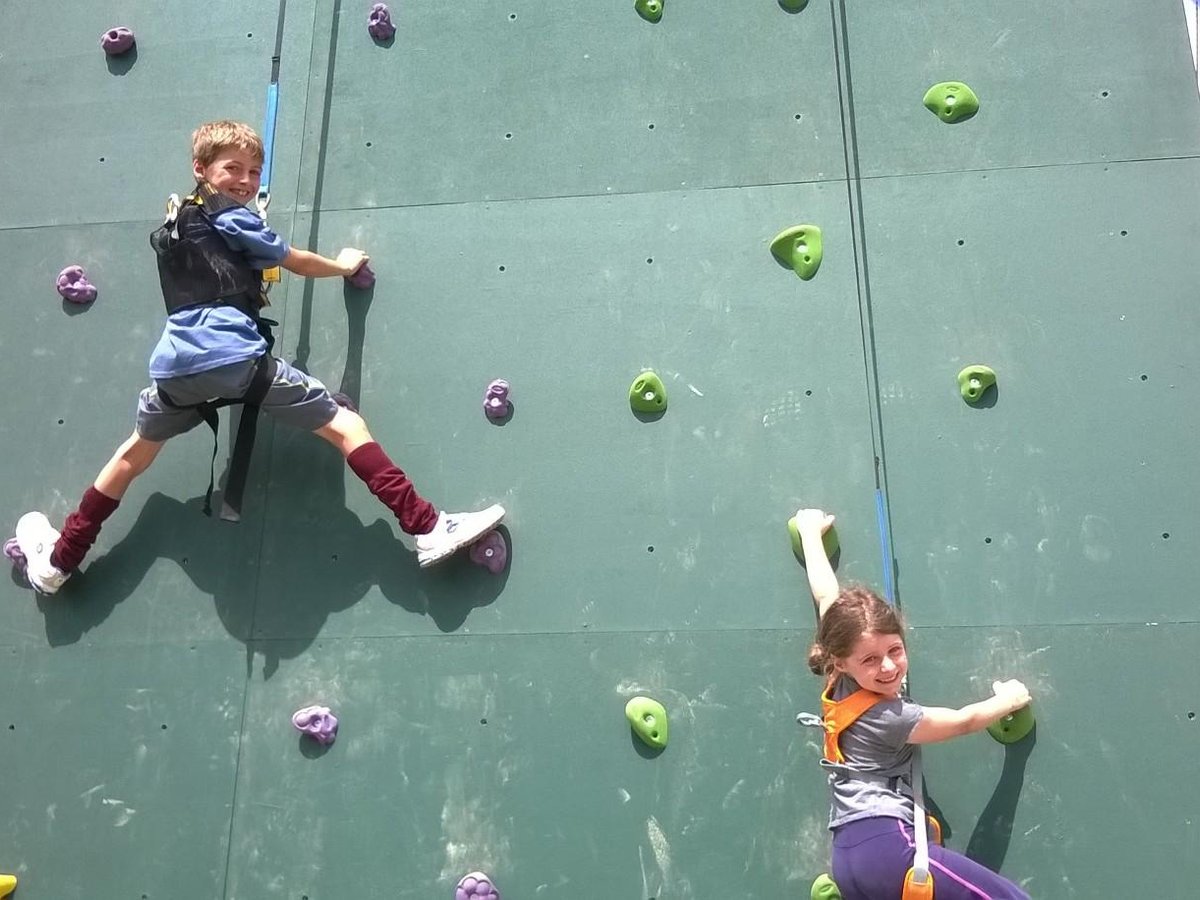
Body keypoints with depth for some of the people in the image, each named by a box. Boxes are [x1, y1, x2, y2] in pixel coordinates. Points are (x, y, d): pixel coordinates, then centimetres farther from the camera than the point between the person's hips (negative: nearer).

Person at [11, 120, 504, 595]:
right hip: (237, 358, -6)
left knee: (136, 451, 29)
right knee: (347, 428, -4)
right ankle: (429, 530, -15)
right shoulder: (233, 218, 5)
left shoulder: (169, 226, 24)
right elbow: (299, 263, 14)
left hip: (176, 366, 7)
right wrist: (345, 265, 29)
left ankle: (56, 561, 40)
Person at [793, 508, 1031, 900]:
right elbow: (964, 721, 6)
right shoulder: (885, 718, -11)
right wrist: (1009, 698, 25)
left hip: (848, 854, 10)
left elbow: (826, 595, 22)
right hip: (885, 846, -10)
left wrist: (811, 531, 33)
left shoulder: (838, 685, 10)